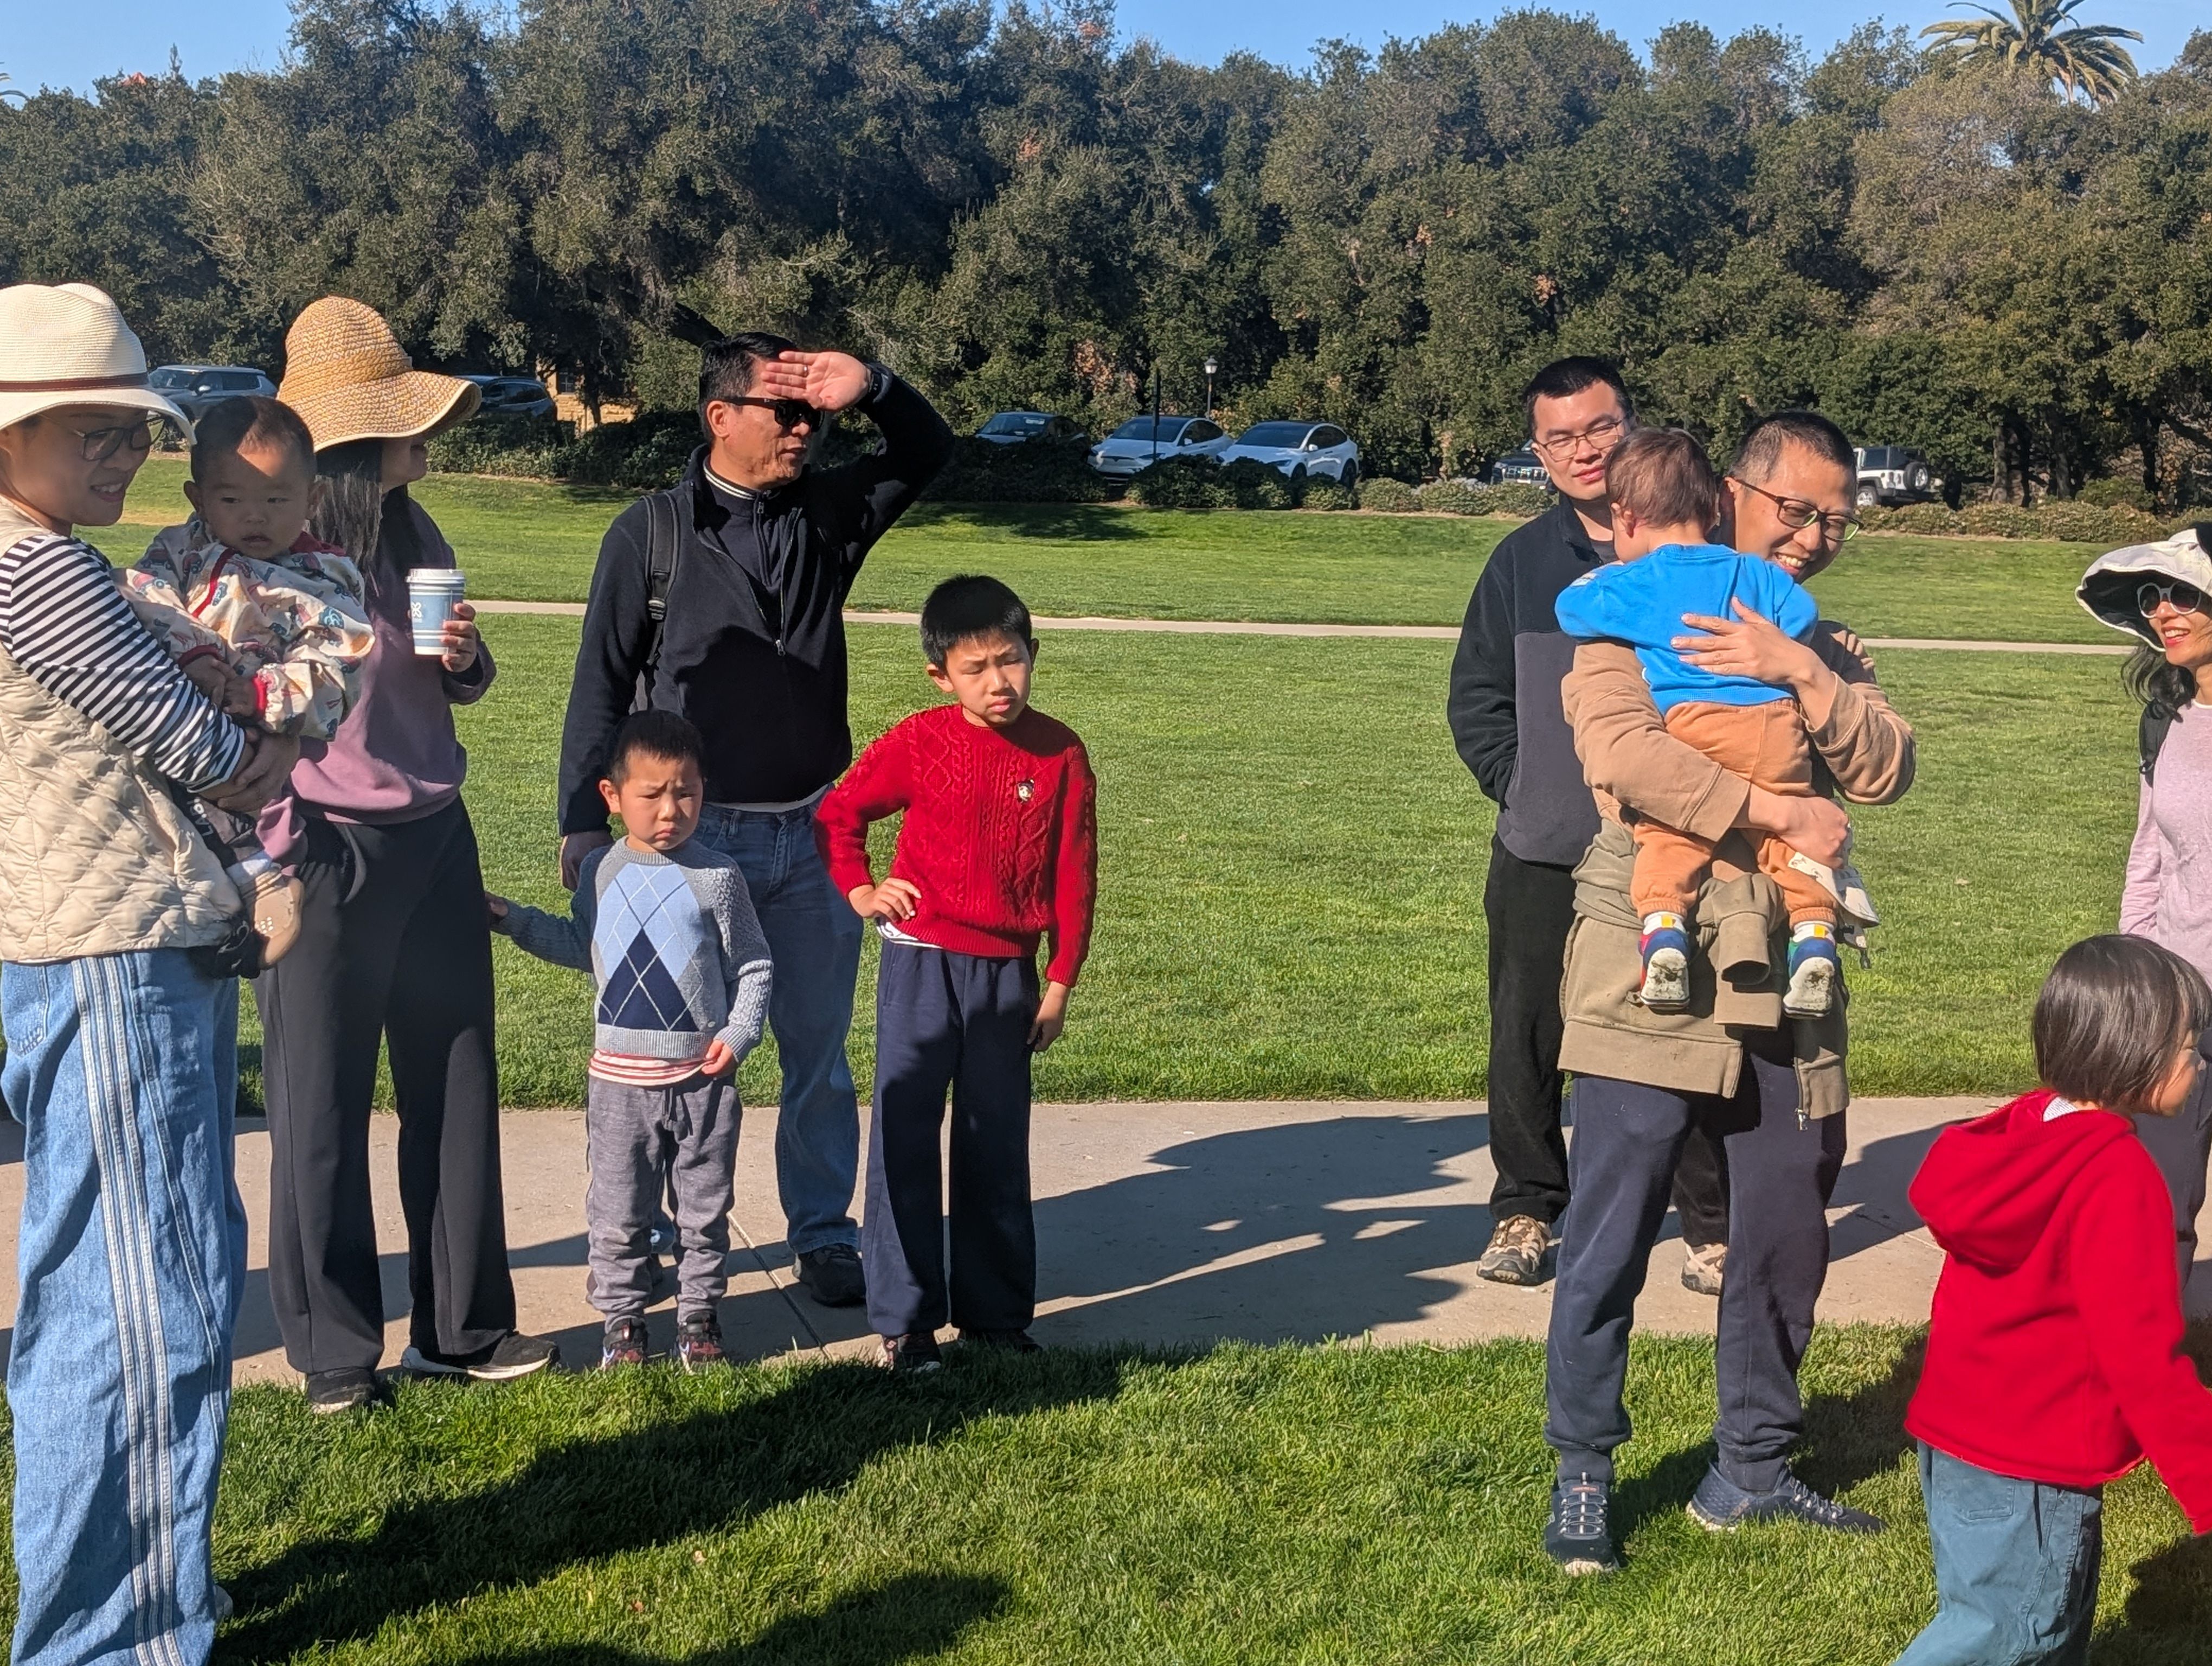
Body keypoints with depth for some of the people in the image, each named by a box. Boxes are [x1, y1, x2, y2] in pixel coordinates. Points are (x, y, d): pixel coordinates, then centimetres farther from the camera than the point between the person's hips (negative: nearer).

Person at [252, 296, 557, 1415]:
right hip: (326, 853, -6)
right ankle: (335, 1351, 18)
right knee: (323, 1109, 5)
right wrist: (278, 848, -13)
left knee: (457, 1088, 11)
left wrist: (466, 659, -2)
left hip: (435, 842, 6)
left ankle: (460, 1325, 24)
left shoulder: (415, 537, 8)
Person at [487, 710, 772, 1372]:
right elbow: (580, 946, 20)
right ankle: (622, 1316, 22)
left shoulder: (718, 877, -5)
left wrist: (739, 1032, -12)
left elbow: (752, 967, 0)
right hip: (621, 1076, 2)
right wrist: (511, 919, 14)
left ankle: (699, 1313, 23)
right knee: (618, 1213, 9)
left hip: (702, 1076, -2)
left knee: (704, 1210, 9)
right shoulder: (601, 872, 3)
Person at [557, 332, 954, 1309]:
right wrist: (583, 827, -5)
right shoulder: (651, 533, -4)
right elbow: (601, 687, -2)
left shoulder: (828, 513, 5)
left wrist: (869, 388, -7)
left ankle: (823, 1236, 21)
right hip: (696, 835, -3)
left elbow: (928, 453, 14)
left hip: (813, 831, 3)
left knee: (819, 1048, 10)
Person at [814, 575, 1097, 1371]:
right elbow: (838, 812, 7)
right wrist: (859, 890, -5)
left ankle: (997, 1312, 21)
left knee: (997, 1145, 10)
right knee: (903, 1137, 1)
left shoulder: (1061, 754, -4)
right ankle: (904, 1318, 9)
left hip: (1008, 970, 1)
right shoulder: (919, 743, -7)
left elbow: (1075, 876, 0)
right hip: (921, 961, -1)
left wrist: (1060, 982, 0)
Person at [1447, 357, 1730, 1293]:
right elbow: (1476, 699, 14)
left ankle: (1714, 1224, 18)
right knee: (1526, 1041, 8)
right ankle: (1524, 1211, 24)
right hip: (1542, 860, 2)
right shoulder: (1522, 562, 8)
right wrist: (1522, 790, 2)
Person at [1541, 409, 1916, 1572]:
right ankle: (1582, 1475, 15)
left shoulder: (1829, 652, 17)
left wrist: (1801, 675, -14)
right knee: (1610, 1244, 0)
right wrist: (1777, 814, -17)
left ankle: (1752, 1467, 28)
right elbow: (1620, 747, -19)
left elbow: (1888, 769, 0)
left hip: (1787, 993, 6)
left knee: (1788, 1238, 12)